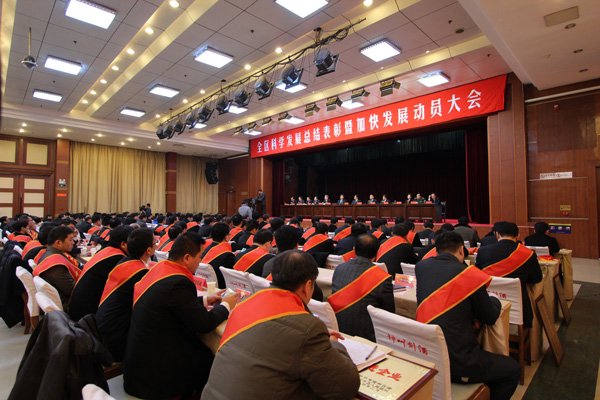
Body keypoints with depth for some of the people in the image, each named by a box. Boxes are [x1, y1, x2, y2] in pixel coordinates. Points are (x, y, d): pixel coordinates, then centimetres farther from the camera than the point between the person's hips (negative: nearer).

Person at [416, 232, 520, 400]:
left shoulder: (421, 267, 0)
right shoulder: (470, 274, -13)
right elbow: (490, 318, 1)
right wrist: (493, 299, 21)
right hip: (457, 362, -6)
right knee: (513, 369, 18)